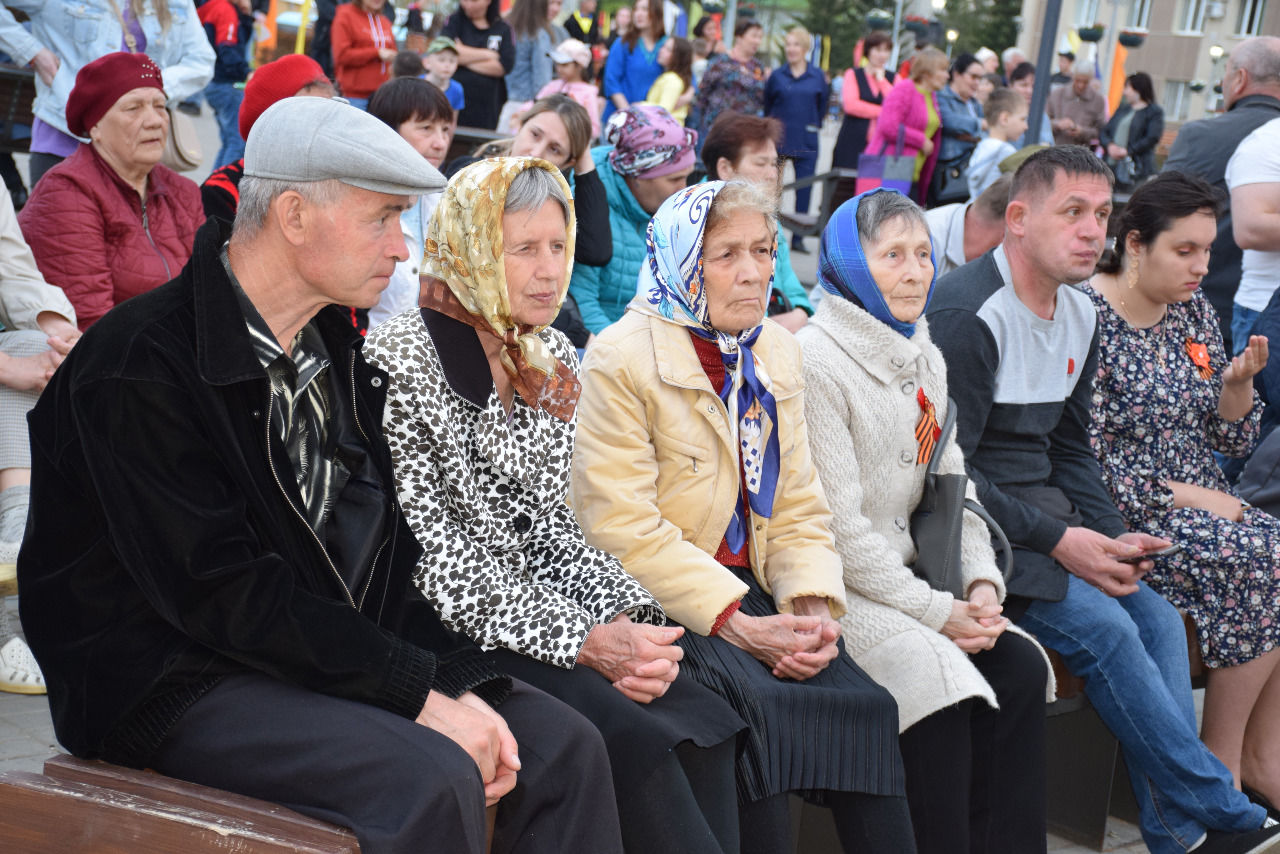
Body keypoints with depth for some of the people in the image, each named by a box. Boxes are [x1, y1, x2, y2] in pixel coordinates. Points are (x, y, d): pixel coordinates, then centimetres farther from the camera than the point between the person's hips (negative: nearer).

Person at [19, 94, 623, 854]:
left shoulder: (335, 351, 10)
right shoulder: (139, 367, -17)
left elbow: (387, 555, 8)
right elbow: (219, 591, -22)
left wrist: (460, 679, -8)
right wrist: (418, 692, -22)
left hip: (331, 652, 8)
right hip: (177, 682, -8)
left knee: (565, 746, -6)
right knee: (433, 778, -29)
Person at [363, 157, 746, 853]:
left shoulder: (553, 361, 12)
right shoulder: (398, 363, -11)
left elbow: (553, 529, 12)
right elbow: (431, 558, -16)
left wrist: (627, 619, -7)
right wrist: (585, 640, -20)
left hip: (539, 610, 7)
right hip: (443, 634, -6)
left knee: (704, 722, -16)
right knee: (634, 737, -25)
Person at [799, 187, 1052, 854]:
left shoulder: (926, 360, 14)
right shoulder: (817, 360, -12)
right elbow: (836, 524, -17)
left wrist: (982, 584, -3)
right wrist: (936, 610, -16)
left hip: (901, 575, 7)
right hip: (834, 590, -7)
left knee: (1021, 667, -12)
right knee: (941, 677, -26)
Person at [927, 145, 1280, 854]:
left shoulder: (1080, 316, 12)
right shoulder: (967, 315, -16)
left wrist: (1112, 537, 0)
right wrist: (1058, 541, -18)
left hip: (1045, 512, 9)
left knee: (1157, 620, -9)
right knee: (1100, 627, -22)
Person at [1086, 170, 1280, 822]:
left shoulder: (1192, 310, 10)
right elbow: (1086, 461, -17)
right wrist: (1184, 496, -15)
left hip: (1203, 503, 8)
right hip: (1125, 516, -8)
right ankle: (1223, 762, -8)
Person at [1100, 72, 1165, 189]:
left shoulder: (1155, 112, 2)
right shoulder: (1123, 109, 21)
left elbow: (1152, 139, -11)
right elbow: (1103, 133, 15)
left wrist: (1127, 151, -14)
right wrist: (1110, 146, -7)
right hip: (1111, 165, 6)